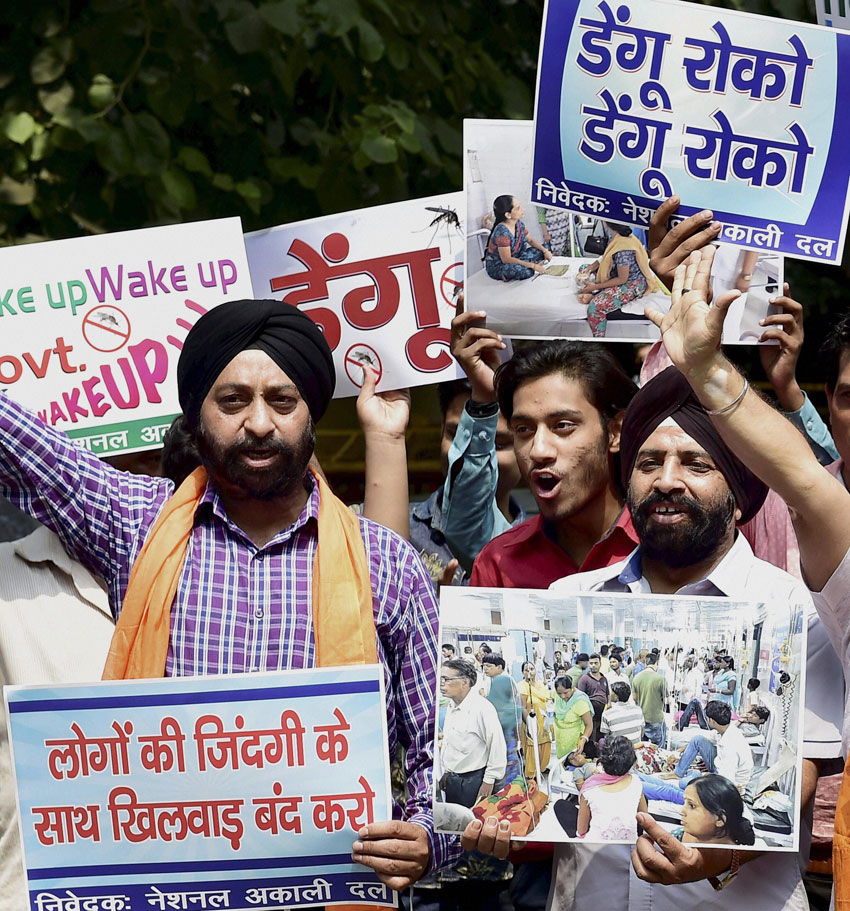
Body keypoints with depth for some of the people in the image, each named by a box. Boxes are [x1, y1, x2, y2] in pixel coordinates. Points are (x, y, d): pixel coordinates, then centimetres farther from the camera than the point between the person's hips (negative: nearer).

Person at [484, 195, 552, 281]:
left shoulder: (519, 224, -4)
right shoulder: (502, 232, -29)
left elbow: (530, 240, 14)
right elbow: (507, 259, -29)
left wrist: (545, 251, -5)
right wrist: (533, 266, -27)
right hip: (496, 266, -9)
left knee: (540, 252, 2)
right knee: (527, 272, -34)